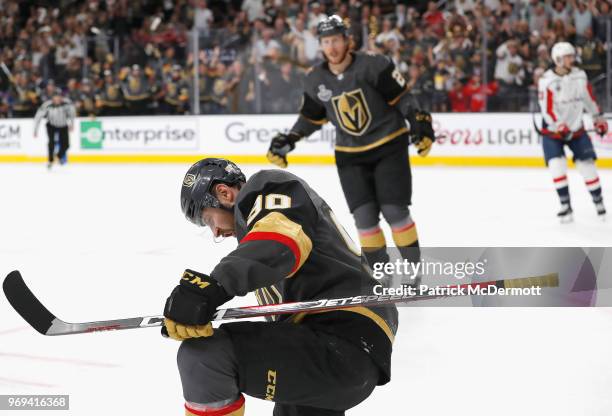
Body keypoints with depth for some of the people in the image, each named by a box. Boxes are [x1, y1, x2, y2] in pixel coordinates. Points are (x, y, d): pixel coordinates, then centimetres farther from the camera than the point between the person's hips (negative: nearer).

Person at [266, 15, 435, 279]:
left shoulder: (374, 66, -15)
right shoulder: (315, 80, -1)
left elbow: (401, 98, -11)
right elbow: (311, 118, 11)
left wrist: (420, 122, -22)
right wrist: (288, 141, 1)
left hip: (389, 146, -4)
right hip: (350, 154, 4)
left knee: (394, 210, -10)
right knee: (364, 215, -4)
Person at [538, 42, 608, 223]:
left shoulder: (579, 75, -3)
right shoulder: (546, 81, -18)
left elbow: (589, 97, 12)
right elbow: (547, 110, -23)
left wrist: (598, 118, 17)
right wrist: (560, 127, -34)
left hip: (576, 128, 3)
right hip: (552, 131, -3)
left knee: (586, 163, 1)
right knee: (557, 165, -15)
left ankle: (598, 200, 19)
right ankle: (565, 206, -6)